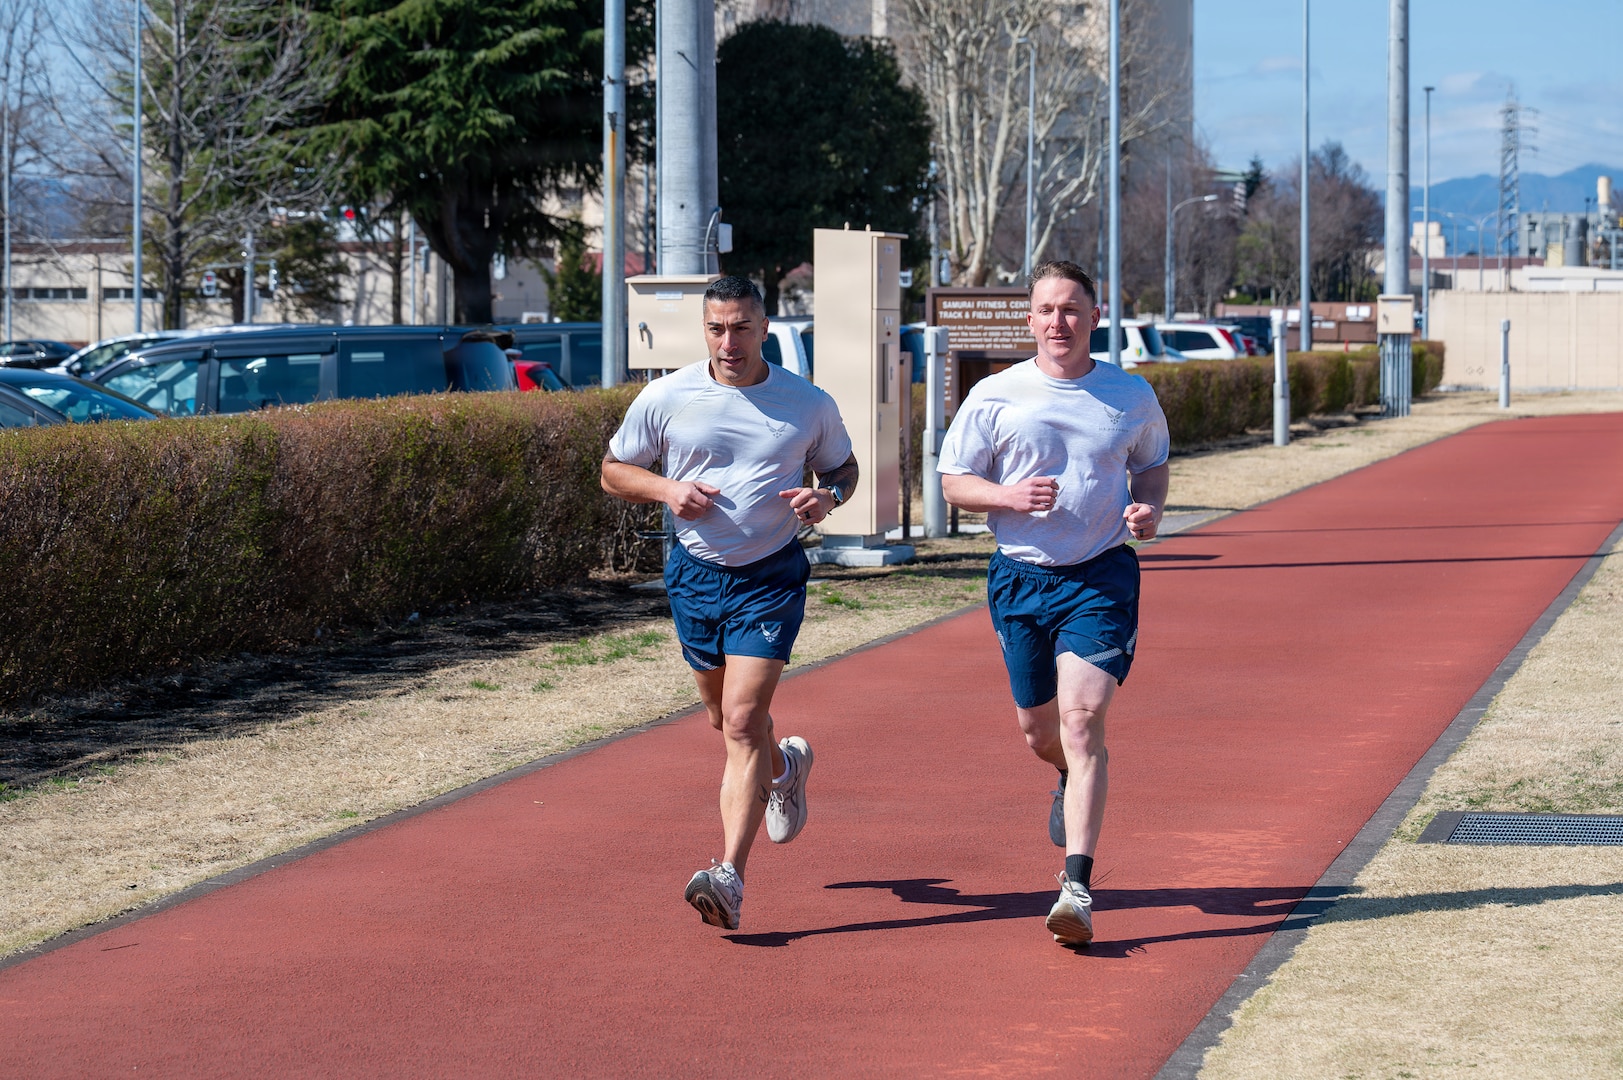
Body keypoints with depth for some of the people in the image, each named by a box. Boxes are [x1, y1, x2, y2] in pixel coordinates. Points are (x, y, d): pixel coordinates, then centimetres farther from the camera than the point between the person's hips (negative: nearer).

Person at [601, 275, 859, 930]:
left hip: (771, 579, -3)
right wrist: (666, 488, -12)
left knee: (742, 720, -16)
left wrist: (827, 495, -9)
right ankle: (785, 766, 53)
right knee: (726, 718, 17)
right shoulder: (665, 399, -3)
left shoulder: (809, 404, -3)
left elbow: (843, 464, 14)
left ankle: (729, 878, -20)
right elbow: (614, 471, 8)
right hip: (695, 575, 3)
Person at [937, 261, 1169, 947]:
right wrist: (1010, 496, -16)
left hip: (1102, 577, -2)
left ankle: (1077, 887, -19)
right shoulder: (994, 397, -1)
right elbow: (954, 482, 4)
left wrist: (1150, 508, -1)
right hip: (1020, 577, 2)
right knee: (1038, 728, 12)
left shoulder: (1132, 397, 4)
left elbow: (1152, 464, 21)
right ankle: (1071, 779, 51)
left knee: (1082, 718, -16)